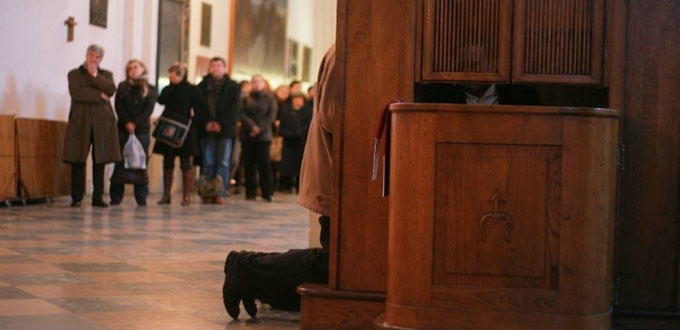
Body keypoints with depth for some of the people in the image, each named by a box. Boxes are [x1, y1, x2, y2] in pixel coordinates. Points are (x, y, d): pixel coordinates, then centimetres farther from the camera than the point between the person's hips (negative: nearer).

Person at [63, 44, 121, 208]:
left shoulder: (106, 75, 17)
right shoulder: (74, 74, 10)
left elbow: (111, 90, -4)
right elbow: (76, 93, -9)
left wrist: (95, 75, -5)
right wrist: (99, 96, -8)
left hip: (102, 121, 2)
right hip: (80, 121, -2)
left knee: (100, 161, 2)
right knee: (78, 161, -4)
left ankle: (97, 197, 8)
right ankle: (76, 198, 1)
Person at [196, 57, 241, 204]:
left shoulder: (233, 87, 9)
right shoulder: (203, 86, 12)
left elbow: (233, 109, 0)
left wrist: (220, 123, -11)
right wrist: (206, 123, -9)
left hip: (225, 129, -1)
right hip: (207, 130, 1)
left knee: (223, 163, -4)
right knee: (207, 163, -1)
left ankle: (220, 193, -4)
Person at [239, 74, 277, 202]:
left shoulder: (269, 98, 9)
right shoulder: (246, 99, 13)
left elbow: (271, 115, -1)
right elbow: (242, 115, 0)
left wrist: (259, 128, -11)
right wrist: (252, 126, -15)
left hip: (263, 135, -2)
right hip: (247, 136, 2)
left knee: (264, 163, -8)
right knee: (249, 164, 0)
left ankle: (267, 193, -7)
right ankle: (250, 192, 5)